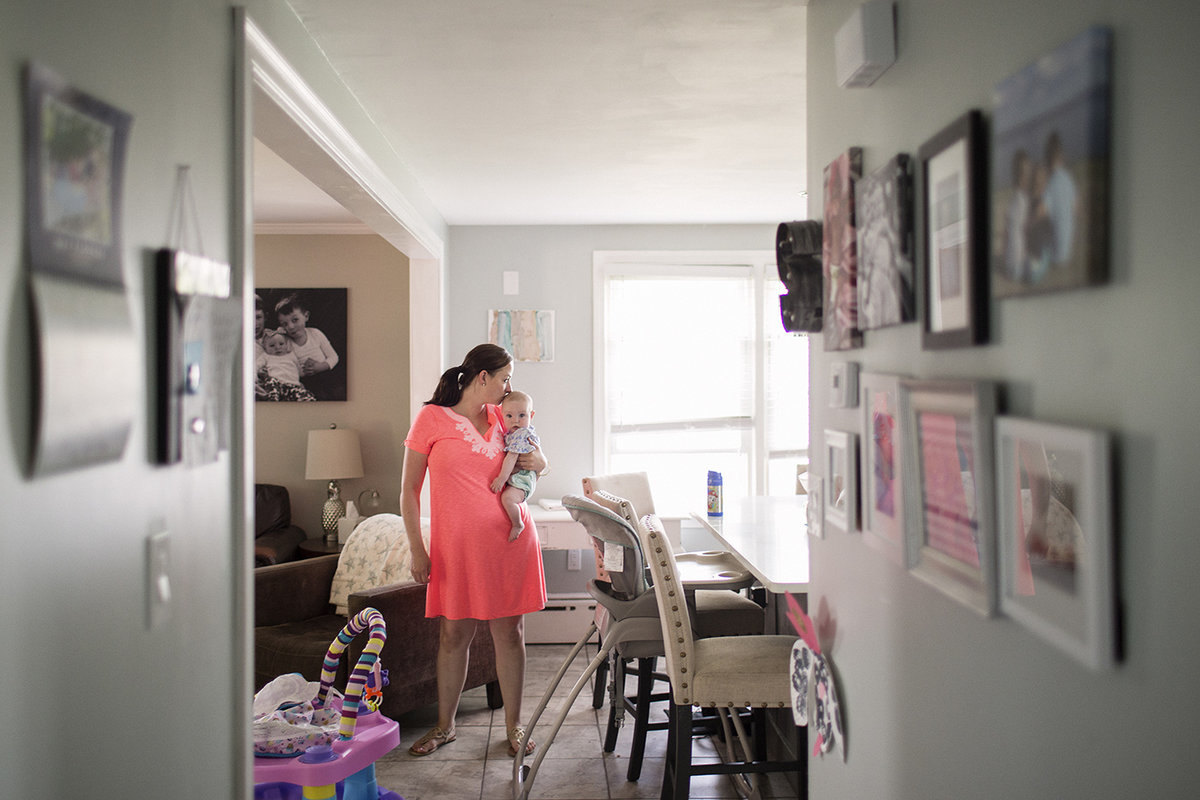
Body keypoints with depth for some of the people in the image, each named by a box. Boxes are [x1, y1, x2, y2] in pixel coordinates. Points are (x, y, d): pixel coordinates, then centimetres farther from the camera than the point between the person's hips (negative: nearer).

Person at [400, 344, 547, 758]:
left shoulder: (501, 418, 8)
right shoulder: (432, 418, -3)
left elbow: (534, 454, 25)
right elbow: (409, 489, -2)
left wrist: (537, 461, -1)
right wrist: (417, 549, -8)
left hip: (510, 539, 3)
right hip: (457, 545, -2)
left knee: (509, 632, 5)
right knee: (454, 634, 6)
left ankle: (513, 726, 18)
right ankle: (445, 725, 23)